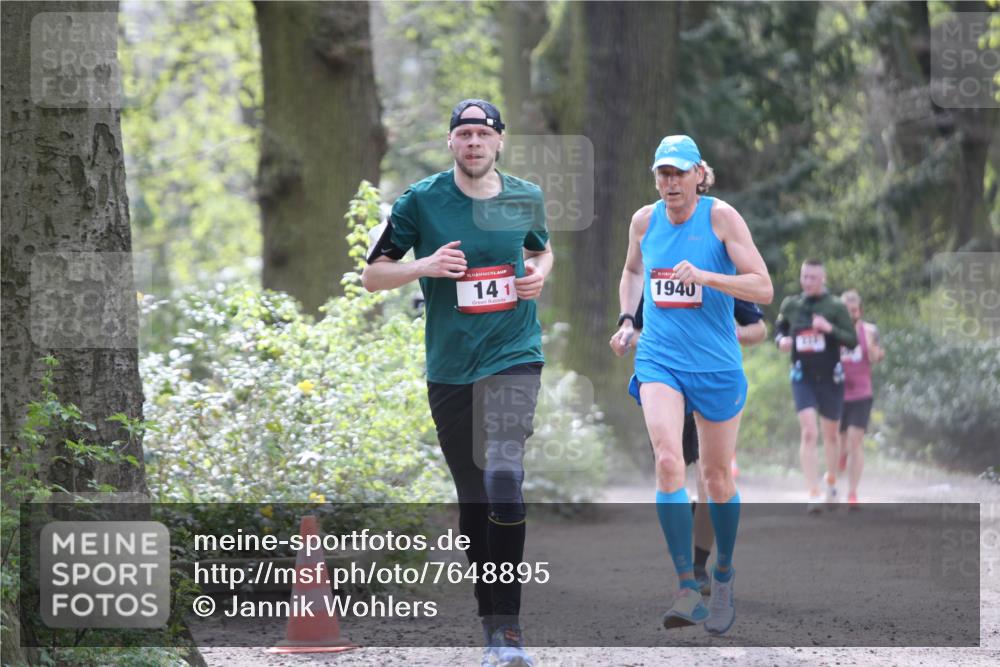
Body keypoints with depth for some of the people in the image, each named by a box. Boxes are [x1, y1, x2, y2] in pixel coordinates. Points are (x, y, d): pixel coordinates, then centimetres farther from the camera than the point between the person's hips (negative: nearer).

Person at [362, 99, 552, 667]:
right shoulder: (421, 201, -2)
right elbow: (373, 275, 2)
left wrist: (540, 274, 2)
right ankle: (490, 618, 23)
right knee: (473, 498, 8)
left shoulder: (526, 198, 5)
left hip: (514, 358, -1)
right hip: (450, 368, 1)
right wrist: (425, 266, -15)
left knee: (503, 479, -21)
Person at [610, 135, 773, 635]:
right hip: (659, 360, 2)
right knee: (668, 461, -20)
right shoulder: (644, 220, 3)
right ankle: (687, 590, -21)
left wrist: (703, 276, -24)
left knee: (717, 476, 8)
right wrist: (626, 319, 10)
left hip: (716, 363, -1)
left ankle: (723, 576, 32)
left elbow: (763, 289, -12)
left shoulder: (721, 217, -8)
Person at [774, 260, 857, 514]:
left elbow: (852, 340, -9)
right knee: (808, 433, -14)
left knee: (830, 435, 14)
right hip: (803, 378, 0)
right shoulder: (790, 305, 3)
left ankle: (831, 483, 38)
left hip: (830, 378, 0)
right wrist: (781, 340, -3)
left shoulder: (835, 307, -5)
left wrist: (830, 329, -25)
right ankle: (813, 495, -18)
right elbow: (779, 329, 20)